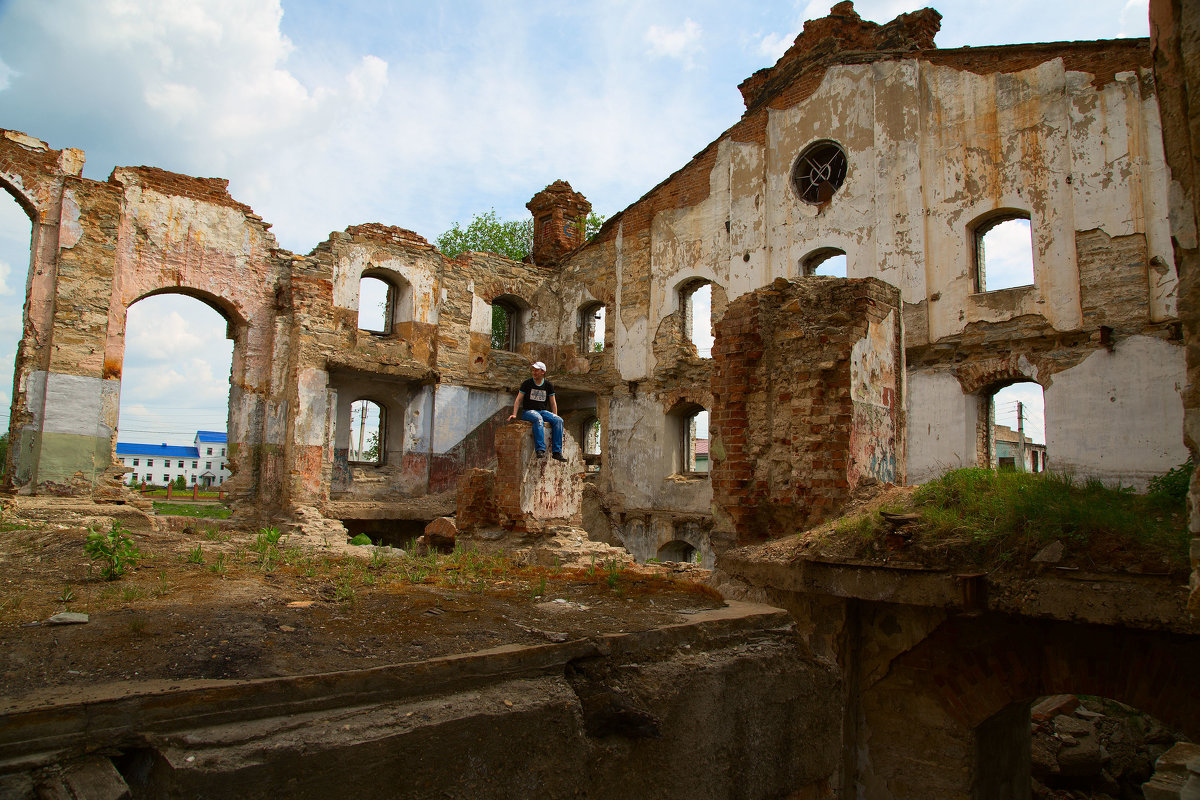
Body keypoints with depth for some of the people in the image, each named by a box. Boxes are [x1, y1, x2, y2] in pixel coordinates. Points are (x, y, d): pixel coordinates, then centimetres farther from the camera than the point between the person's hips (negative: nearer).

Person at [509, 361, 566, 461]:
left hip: (543, 411, 3)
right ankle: (540, 449, -47)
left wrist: (555, 417, 4)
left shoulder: (548, 385, 11)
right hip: (528, 411, -3)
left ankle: (557, 452, -27)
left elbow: (553, 403, 14)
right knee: (538, 418, -39)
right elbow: (518, 399, 4)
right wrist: (514, 414, -6)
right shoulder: (527, 383, 4)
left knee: (559, 420, -24)